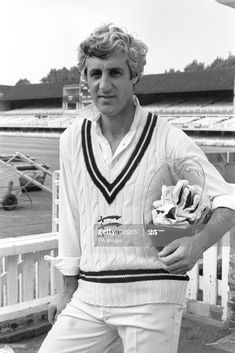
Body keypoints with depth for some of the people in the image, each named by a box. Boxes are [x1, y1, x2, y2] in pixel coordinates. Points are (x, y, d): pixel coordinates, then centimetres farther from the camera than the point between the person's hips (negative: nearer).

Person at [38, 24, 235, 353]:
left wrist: (199, 241, -27)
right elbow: (70, 218, 11)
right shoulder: (73, 139, 4)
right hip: (90, 295, 4)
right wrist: (69, 289, 16)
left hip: (152, 294, -3)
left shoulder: (168, 139, -9)